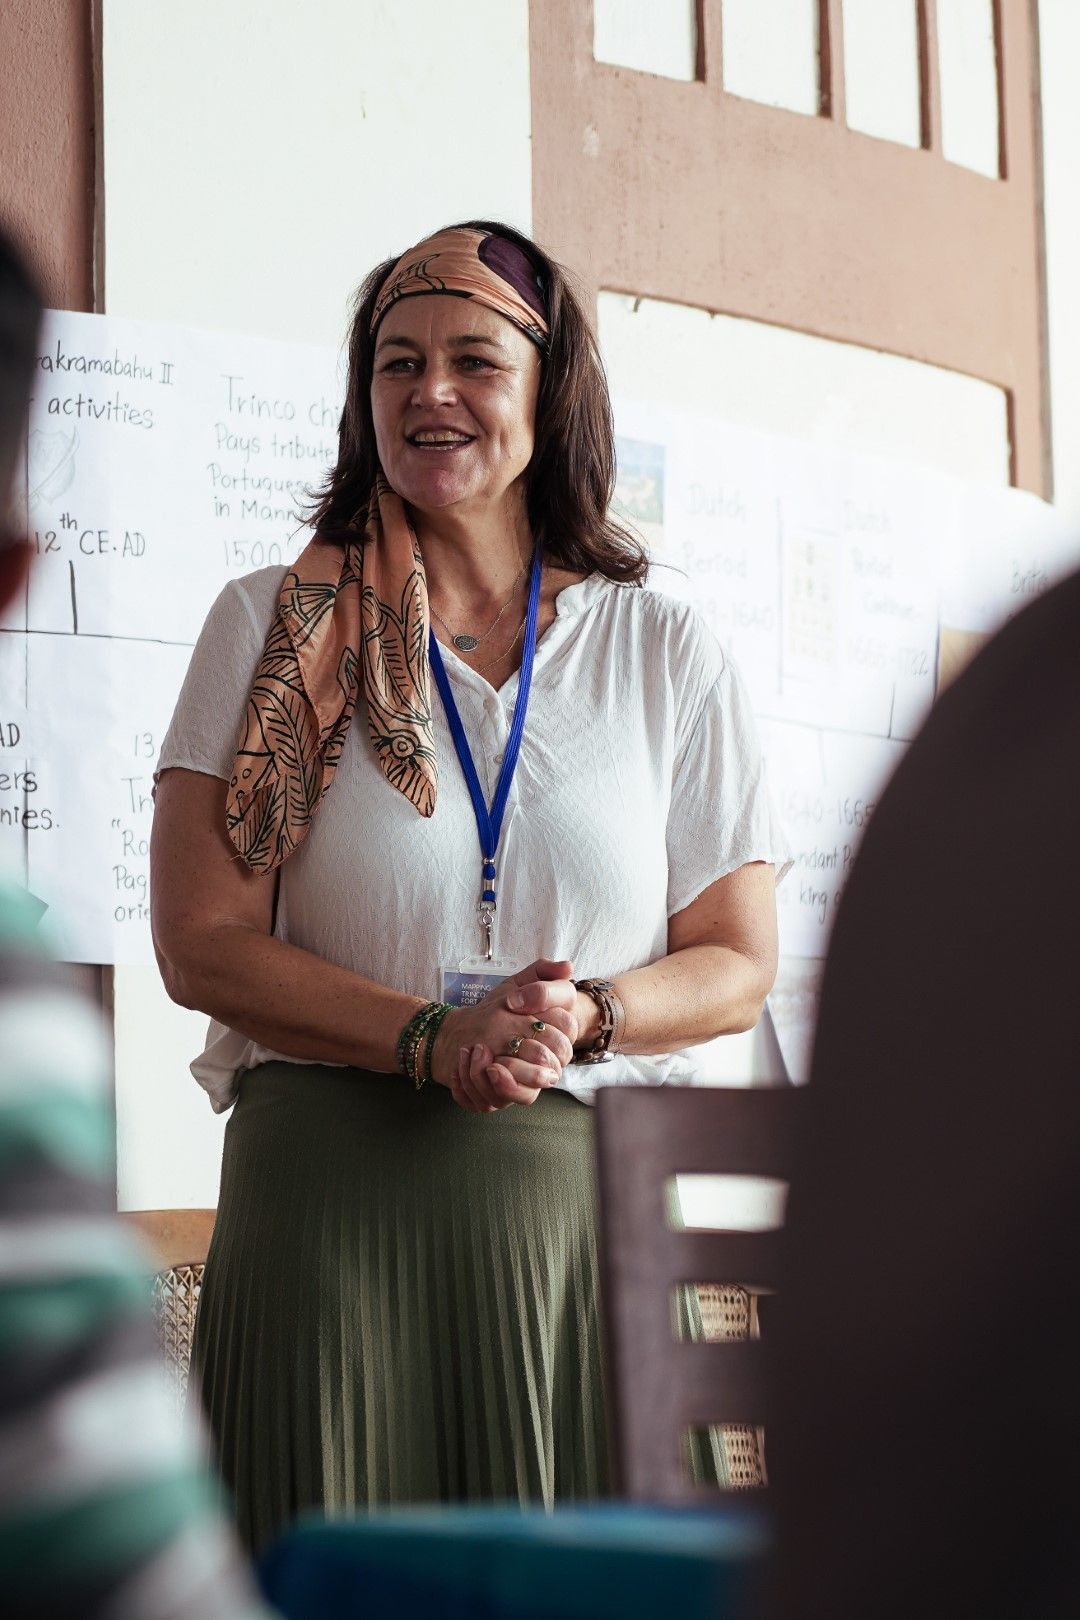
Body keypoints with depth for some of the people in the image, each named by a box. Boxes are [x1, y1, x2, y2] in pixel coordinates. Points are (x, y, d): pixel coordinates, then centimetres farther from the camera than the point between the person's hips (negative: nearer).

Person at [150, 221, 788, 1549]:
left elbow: (736, 966, 10)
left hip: (585, 1190, 1)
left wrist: (585, 1017, -10)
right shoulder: (276, 628, 6)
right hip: (327, 1187, -1)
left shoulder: (669, 657, 10)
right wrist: (431, 1040, -13)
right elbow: (201, 944, 0)